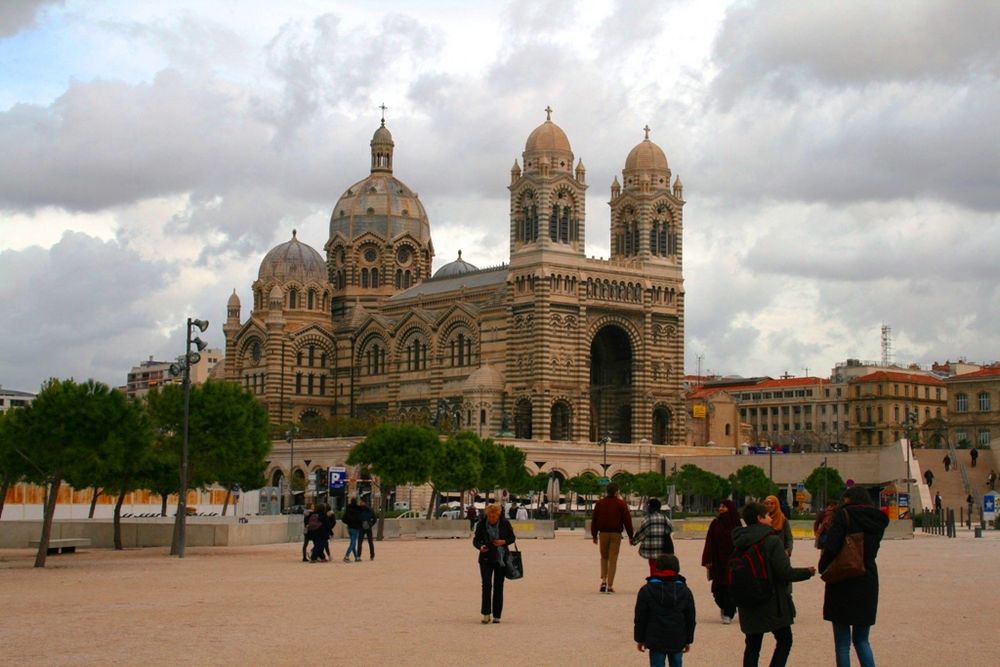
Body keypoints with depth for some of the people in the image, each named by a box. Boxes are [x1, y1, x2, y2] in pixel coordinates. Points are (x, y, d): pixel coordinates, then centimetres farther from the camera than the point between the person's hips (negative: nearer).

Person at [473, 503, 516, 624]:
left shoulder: (505, 523, -6)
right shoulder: (481, 524, -7)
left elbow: (512, 537, 5)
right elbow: (476, 540, 0)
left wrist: (504, 542, -16)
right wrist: (480, 546, -22)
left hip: (501, 559, 1)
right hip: (486, 558, -1)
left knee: (498, 586, 4)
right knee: (486, 584, -12)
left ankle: (496, 615, 11)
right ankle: (486, 613, -5)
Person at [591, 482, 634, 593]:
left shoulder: (599, 503, 6)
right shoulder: (621, 504, -2)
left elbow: (594, 520, 8)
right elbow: (627, 520, -3)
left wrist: (594, 535, 15)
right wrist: (630, 536, 2)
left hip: (603, 533, 2)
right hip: (616, 534, -2)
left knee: (604, 557, 18)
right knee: (613, 559, 1)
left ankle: (603, 580, 3)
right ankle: (610, 585, -1)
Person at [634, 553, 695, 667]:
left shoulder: (646, 591, -4)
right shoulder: (685, 591, 3)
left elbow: (640, 618, -2)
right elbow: (691, 619, 7)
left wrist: (640, 639, 7)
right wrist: (688, 640, 15)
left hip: (655, 641, -2)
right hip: (677, 641, 2)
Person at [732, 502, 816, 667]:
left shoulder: (739, 544, 4)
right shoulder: (772, 541, -16)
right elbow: (785, 572, -18)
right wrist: (807, 572, -2)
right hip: (772, 603, -6)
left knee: (753, 644, 11)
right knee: (784, 640, 10)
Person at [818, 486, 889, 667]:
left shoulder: (844, 515, -11)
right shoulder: (877, 521, 6)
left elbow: (831, 547, -19)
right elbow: (873, 551, 11)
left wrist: (823, 568, -5)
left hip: (843, 584, -5)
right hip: (868, 582, 5)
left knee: (842, 643, 4)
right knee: (861, 640, 17)